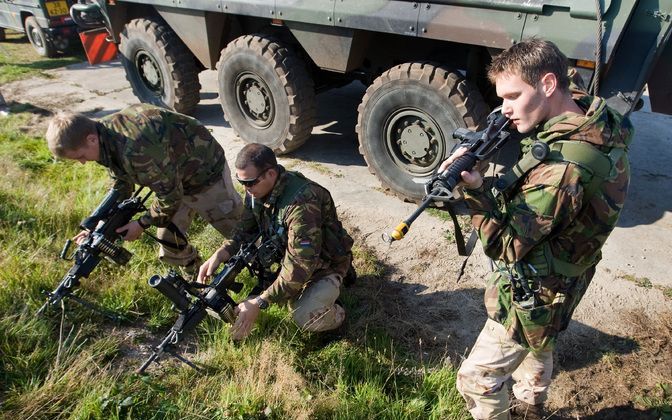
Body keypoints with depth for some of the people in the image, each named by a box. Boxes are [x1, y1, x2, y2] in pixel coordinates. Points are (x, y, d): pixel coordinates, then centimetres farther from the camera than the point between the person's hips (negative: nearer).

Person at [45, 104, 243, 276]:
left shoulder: (135, 149, -40)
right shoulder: (105, 136, -9)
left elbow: (170, 195, -29)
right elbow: (120, 188, 4)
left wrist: (142, 224, -16)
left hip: (205, 172, -8)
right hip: (174, 180, 9)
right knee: (169, 245, 13)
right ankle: (196, 277, 37)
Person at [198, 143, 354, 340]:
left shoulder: (302, 203, -38)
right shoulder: (257, 190, -13)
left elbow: (299, 267, -37)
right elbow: (245, 230, 0)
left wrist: (259, 303, -35)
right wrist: (218, 256, -18)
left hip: (324, 263, -8)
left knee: (305, 318, -30)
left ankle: (336, 315, 7)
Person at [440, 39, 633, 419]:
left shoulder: (561, 170, -36)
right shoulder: (599, 118, -10)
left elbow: (506, 246, -29)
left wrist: (475, 191, -41)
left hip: (531, 296, -10)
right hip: (562, 281, 10)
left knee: (477, 380, 7)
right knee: (538, 346, 34)